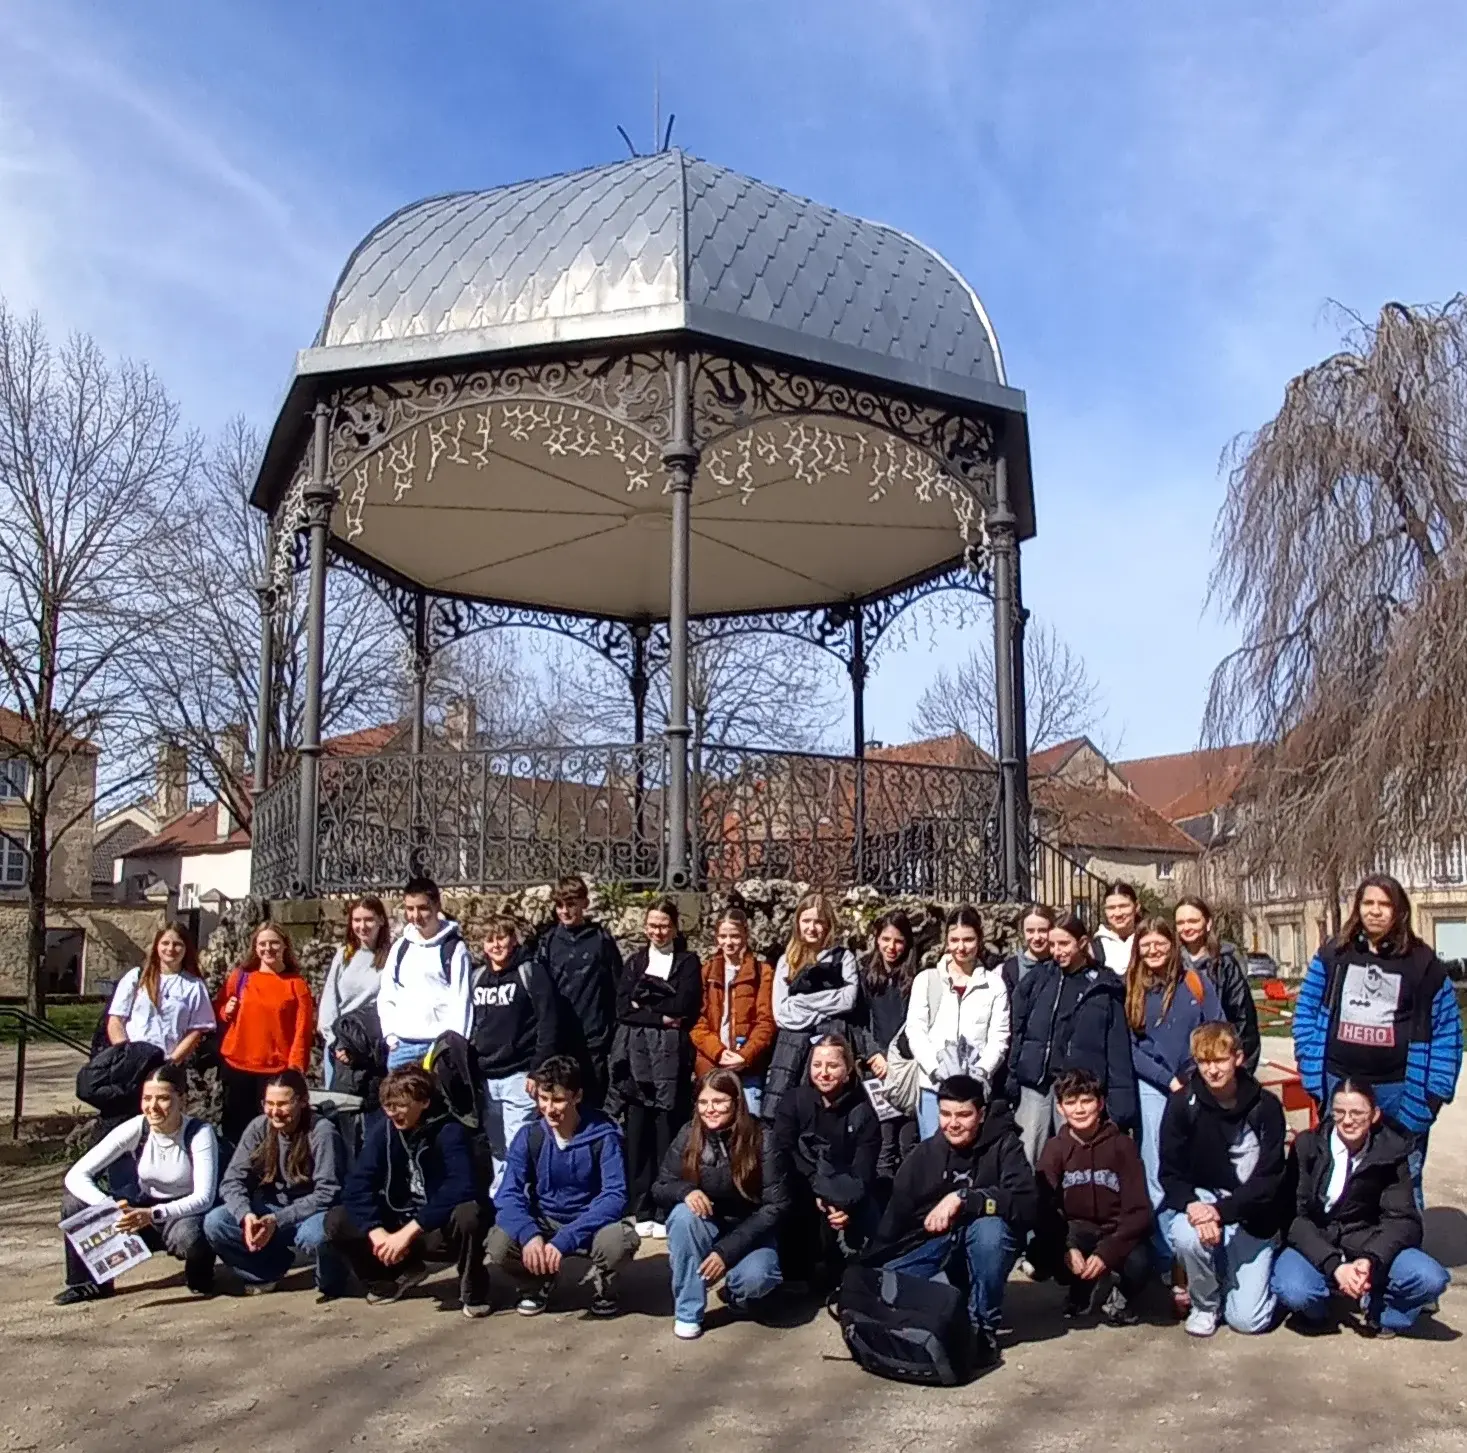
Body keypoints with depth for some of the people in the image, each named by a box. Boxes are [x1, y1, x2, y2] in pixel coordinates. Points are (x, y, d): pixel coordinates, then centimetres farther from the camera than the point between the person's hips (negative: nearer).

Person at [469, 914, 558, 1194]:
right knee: (496, 1149, 12)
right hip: (486, 1077, 5)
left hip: (519, 1075, -5)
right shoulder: (478, 977, 12)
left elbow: (548, 1024, -9)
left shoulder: (530, 973, -4)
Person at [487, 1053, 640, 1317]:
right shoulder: (529, 1136, -9)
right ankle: (540, 1282, 7)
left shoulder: (604, 1135, -16)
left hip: (591, 1223, -2)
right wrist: (529, 1234, -36)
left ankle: (602, 1285, 2)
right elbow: (509, 1194, -14)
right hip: (544, 1222, 2)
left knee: (621, 1241, -35)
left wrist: (565, 1239, -35)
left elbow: (615, 1195, -23)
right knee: (499, 1245, -27)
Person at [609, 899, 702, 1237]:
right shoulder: (635, 962, 17)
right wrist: (662, 1016, -7)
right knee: (637, 1129, 0)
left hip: (671, 1051, -2)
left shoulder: (688, 962, 10)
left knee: (668, 1128, -6)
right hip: (635, 1049, 2)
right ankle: (641, 1210, 6)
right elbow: (623, 1008, 4)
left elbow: (685, 1005, -5)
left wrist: (645, 1001, -2)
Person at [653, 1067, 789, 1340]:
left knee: (754, 1278, -32)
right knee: (683, 1213, -31)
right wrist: (684, 1190, -30)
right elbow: (659, 1189, -4)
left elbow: (776, 1205, -17)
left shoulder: (760, 1141, -16)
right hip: (702, 1230, 2)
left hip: (748, 1233, -2)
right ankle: (688, 1311, -16)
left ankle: (737, 1291, 7)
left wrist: (728, 1250, -24)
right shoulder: (688, 1137, -10)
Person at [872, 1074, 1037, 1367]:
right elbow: (895, 1219, 1)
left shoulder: (1003, 1145, -13)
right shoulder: (923, 1155, -3)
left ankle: (983, 1329, -17)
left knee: (989, 1228, -36)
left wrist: (962, 1198, -34)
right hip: (935, 1248, 3)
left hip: (984, 1252, -3)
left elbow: (1027, 1203, -29)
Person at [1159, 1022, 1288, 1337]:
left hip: (1252, 1215, 0)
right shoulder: (1183, 1104, -10)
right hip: (1199, 1200, 0)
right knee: (1188, 1237, -36)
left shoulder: (1266, 1107, -10)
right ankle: (1204, 1303, -2)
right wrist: (1192, 1206, -28)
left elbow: (1269, 1179, -12)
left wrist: (1222, 1211, -25)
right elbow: (1171, 1173, -7)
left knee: (1248, 1319, -8)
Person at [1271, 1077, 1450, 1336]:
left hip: (1368, 1246, 2)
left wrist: (1371, 1260, -27)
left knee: (1431, 1279, -24)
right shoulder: (1307, 1146, -9)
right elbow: (1295, 1217, -12)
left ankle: (1377, 1310, 6)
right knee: (1293, 1291, -33)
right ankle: (1315, 1309, 5)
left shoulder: (1391, 1152, -4)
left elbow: (1402, 1218, -8)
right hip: (1314, 1246, -2)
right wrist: (1334, 1266, -27)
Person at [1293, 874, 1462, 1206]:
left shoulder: (1423, 963, -1)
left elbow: (1448, 1031, -2)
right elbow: (1306, 1012, 6)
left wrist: (1433, 1091, -9)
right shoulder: (1332, 956, 4)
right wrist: (1311, 1069, -4)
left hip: (1400, 1090, -2)